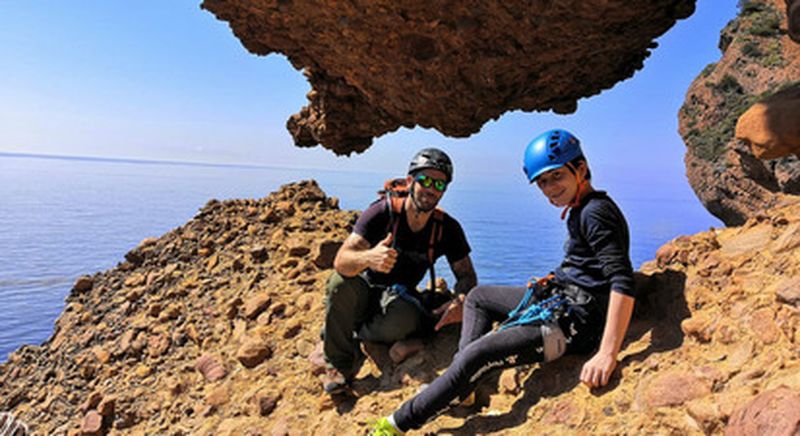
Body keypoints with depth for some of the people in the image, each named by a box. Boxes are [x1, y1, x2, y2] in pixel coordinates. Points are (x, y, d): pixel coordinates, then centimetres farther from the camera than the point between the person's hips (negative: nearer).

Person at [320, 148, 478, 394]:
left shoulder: (448, 228, -9)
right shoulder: (383, 212, -19)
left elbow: (467, 276, -4)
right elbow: (341, 261, -29)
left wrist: (460, 300, -29)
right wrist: (369, 258, -54)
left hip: (401, 298, 1)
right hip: (365, 293, -1)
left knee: (407, 319, -35)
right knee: (342, 281, -35)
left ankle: (352, 335, -4)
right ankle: (340, 364, -14)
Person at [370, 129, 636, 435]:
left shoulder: (596, 212, -17)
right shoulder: (581, 211, 13)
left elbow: (623, 282, -27)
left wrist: (607, 354, -33)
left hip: (574, 318, -11)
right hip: (559, 299, 11)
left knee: (478, 355, -23)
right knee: (478, 296, 23)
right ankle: (463, 391, 8)